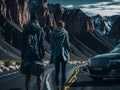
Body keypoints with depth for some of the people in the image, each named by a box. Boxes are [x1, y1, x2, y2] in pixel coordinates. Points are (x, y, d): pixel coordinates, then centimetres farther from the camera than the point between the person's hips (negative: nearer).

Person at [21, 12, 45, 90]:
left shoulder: (26, 29, -1)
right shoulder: (40, 30, -2)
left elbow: (24, 43, -1)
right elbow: (42, 44, -4)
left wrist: (23, 54, 4)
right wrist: (43, 54, 3)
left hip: (28, 54, 0)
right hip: (37, 54, 0)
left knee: (28, 72, 5)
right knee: (39, 73, 8)